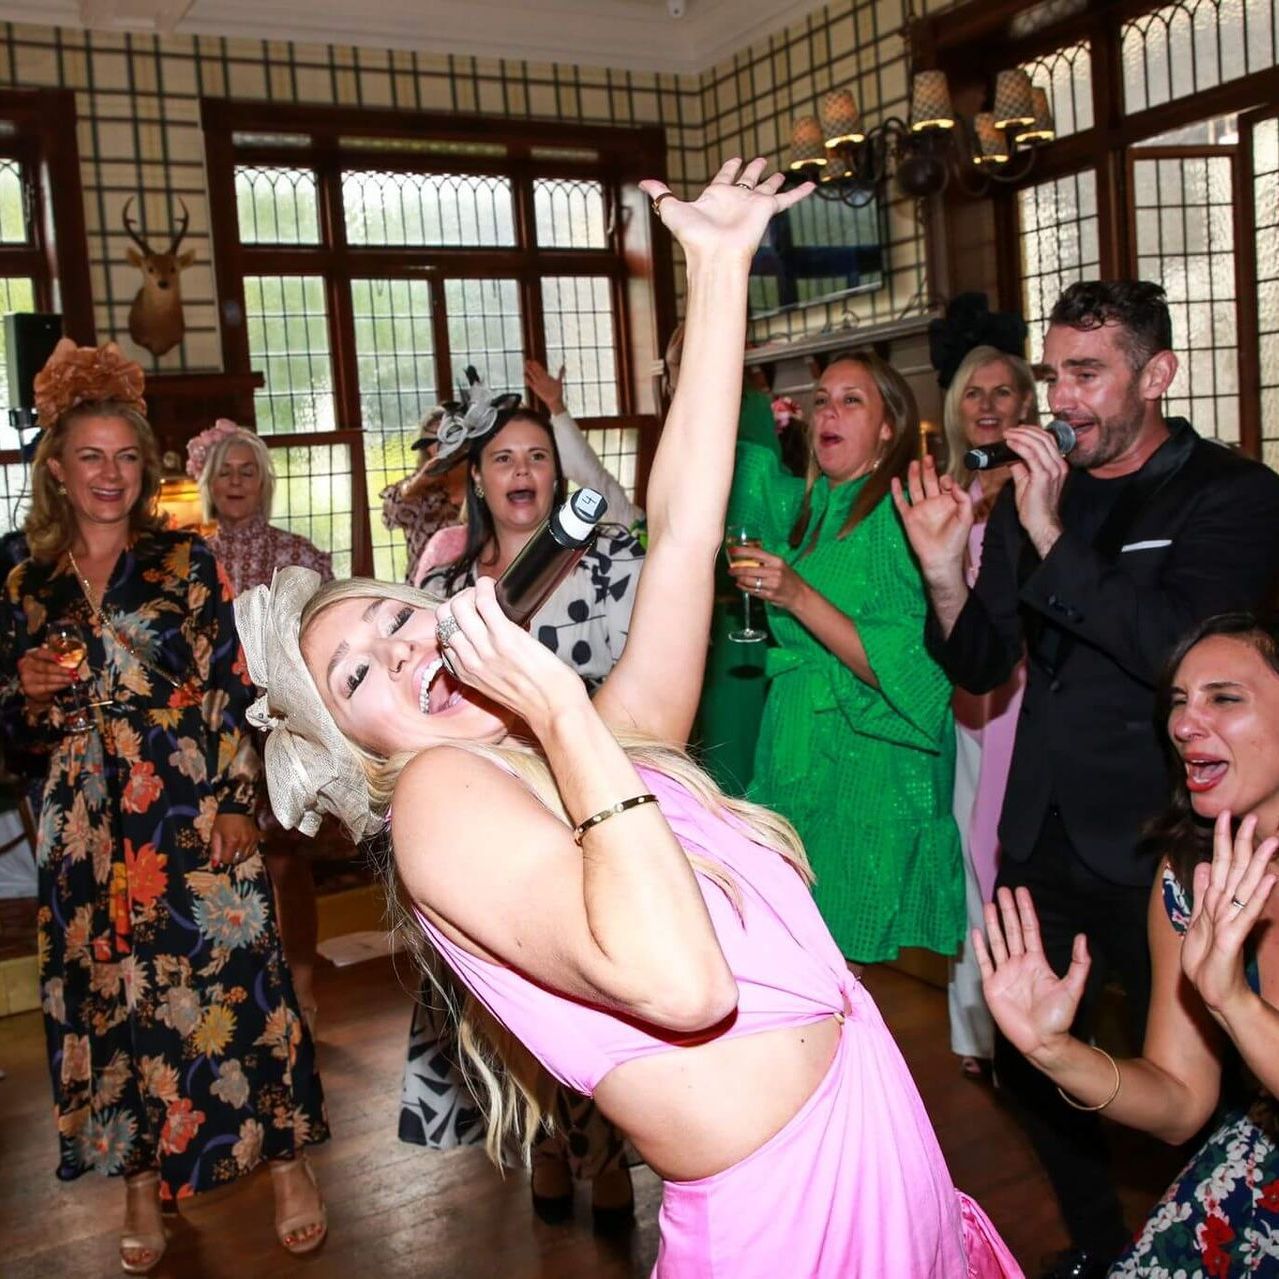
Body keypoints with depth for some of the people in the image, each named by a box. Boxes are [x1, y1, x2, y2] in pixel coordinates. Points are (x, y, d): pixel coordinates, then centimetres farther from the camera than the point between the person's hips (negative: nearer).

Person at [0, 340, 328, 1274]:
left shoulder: (186, 562, -1)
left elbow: (232, 689, -4)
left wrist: (236, 803, -11)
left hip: (193, 817, -3)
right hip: (87, 831, 3)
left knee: (230, 979, -1)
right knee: (109, 994, 9)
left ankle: (288, 1162, 15)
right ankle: (143, 1185, 24)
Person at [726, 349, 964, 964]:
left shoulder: (904, 511, -9)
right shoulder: (803, 507, 10)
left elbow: (909, 669, -16)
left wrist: (799, 598, -22)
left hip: (870, 768, -6)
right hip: (794, 748, 6)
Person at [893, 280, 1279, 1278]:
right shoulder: (1031, 494, 7)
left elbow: (1182, 651, -24)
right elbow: (982, 668, 5)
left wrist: (1053, 539, -26)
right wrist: (944, 574, -13)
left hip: (1157, 846, -5)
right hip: (1043, 836, 6)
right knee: (1027, 1058, 16)